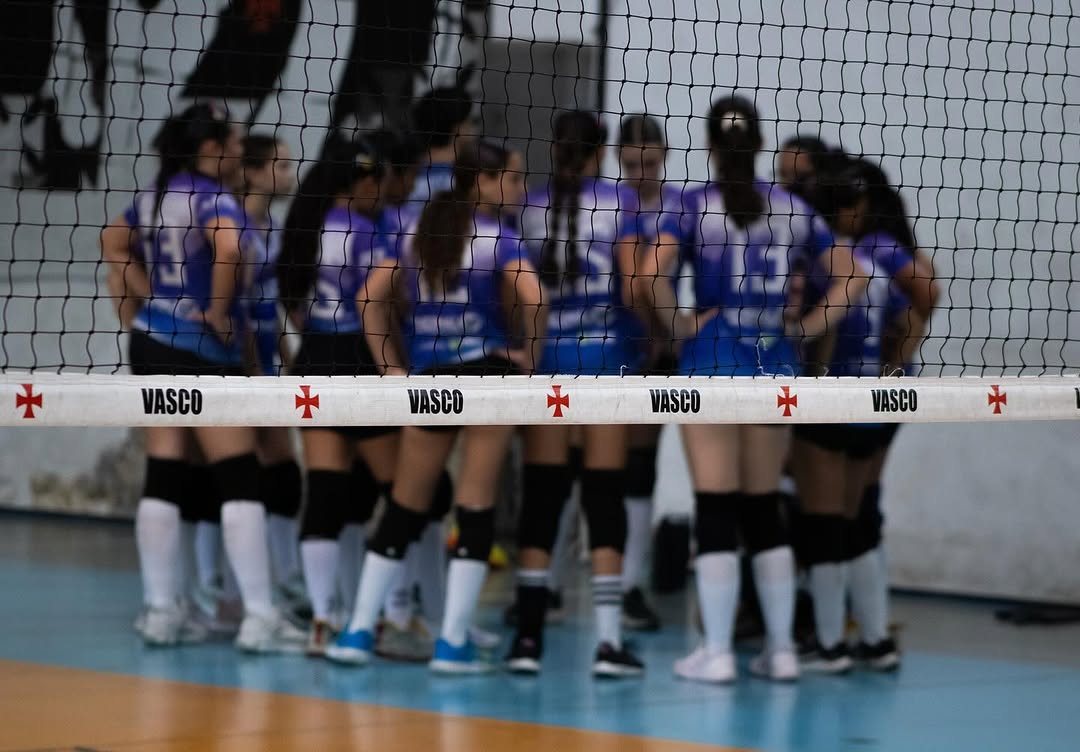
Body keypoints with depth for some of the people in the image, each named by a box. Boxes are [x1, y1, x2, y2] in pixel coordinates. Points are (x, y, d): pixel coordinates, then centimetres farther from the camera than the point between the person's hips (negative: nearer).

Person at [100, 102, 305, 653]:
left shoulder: (155, 195, 10)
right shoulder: (214, 199, -14)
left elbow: (113, 243, 25)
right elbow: (228, 247, -35)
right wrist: (219, 309, -20)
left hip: (153, 341, 8)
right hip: (203, 352, -8)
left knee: (163, 477, 9)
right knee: (239, 479, -4)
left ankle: (160, 610, 10)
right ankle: (258, 617, -7)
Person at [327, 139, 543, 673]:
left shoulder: (418, 233, 11)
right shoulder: (497, 237, -5)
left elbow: (372, 297, 8)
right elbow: (532, 296, -20)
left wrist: (392, 368, 9)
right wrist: (530, 357, -6)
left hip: (427, 383, 5)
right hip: (486, 376, -5)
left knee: (403, 508, 13)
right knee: (475, 507, 0)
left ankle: (359, 631, 11)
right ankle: (453, 642, -2)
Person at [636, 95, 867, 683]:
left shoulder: (696, 206, -5)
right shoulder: (793, 209, 7)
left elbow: (650, 274, -18)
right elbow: (849, 276, 9)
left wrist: (681, 325, -6)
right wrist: (809, 325, 7)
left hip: (712, 359, -4)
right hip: (775, 365, 4)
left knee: (715, 508, -1)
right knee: (763, 508, 13)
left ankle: (716, 651, -2)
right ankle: (781, 648, 14)